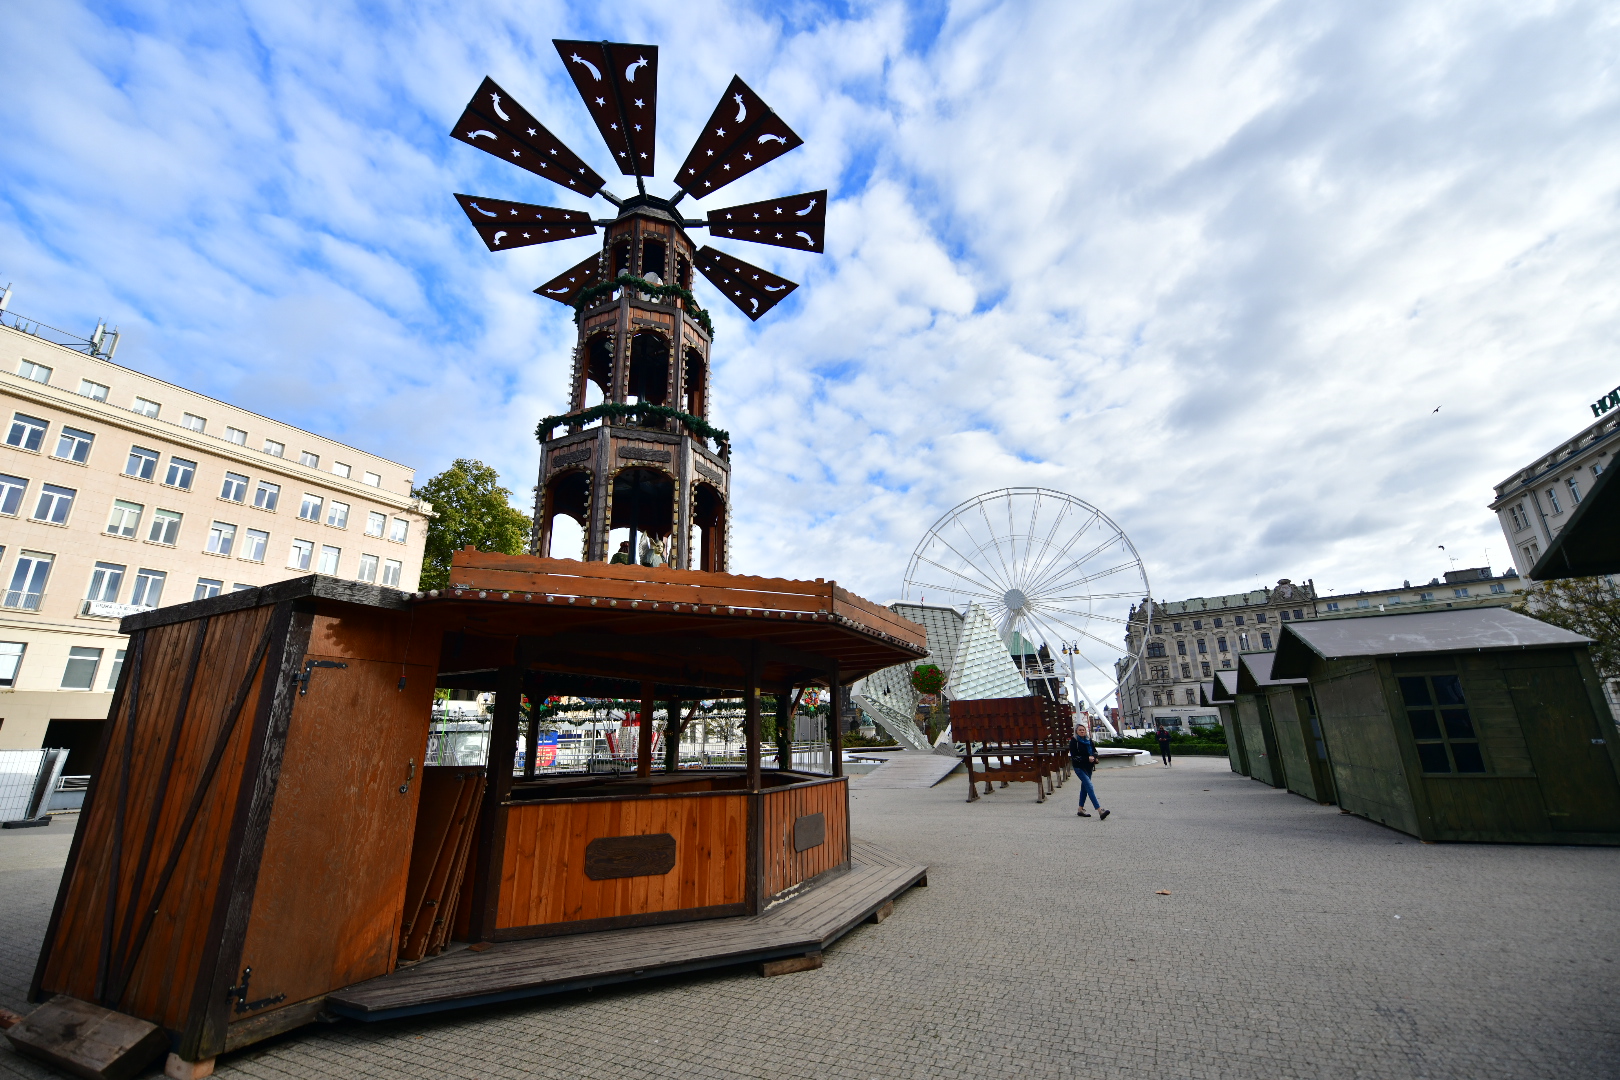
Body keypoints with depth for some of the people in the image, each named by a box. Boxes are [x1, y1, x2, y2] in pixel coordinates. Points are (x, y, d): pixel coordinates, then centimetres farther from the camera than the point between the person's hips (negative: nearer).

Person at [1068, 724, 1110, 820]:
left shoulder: (1089, 740, 9)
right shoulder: (1073, 741, -9)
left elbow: (1094, 750, 19)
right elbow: (1074, 756, -12)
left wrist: (1093, 757, -4)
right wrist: (1087, 759, -19)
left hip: (1088, 767, 7)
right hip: (1079, 767, -7)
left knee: (1084, 787, 14)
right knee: (1090, 787, -16)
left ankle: (1081, 809, 25)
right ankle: (1100, 811, -23)